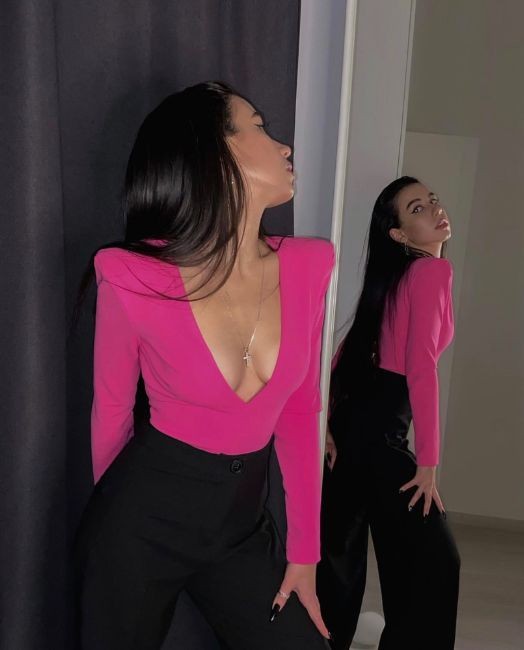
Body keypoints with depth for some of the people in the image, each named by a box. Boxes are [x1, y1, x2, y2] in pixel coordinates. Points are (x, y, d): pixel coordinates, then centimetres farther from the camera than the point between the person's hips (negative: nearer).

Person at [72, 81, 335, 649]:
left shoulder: (306, 266, -10)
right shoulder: (134, 281, -21)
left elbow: (298, 412, -2)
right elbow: (111, 411, -6)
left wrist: (305, 550, 3)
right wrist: (120, 518, 11)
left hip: (244, 521, 4)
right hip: (143, 517, -3)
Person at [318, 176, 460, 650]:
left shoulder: (397, 274, 15)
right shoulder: (433, 270, -12)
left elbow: (351, 349, 13)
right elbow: (421, 368, -20)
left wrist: (328, 422, 11)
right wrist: (428, 463, -19)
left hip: (354, 420, 9)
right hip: (380, 429, -9)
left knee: (341, 551, 19)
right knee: (434, 559, 3)